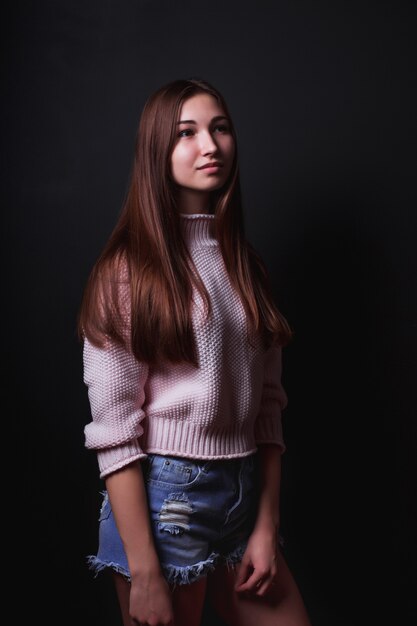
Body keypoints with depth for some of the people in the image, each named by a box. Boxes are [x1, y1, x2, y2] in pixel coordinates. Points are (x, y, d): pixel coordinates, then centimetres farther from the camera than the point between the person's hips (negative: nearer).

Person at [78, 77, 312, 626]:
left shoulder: (245, 266, 8)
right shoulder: (129, 268, -9)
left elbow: (267, 405, 7)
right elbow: (114, 431, -14)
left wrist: (267, 527, 1)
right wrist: (144, 573, -16)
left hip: (247, 494, 5)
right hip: (165, 498, -5)